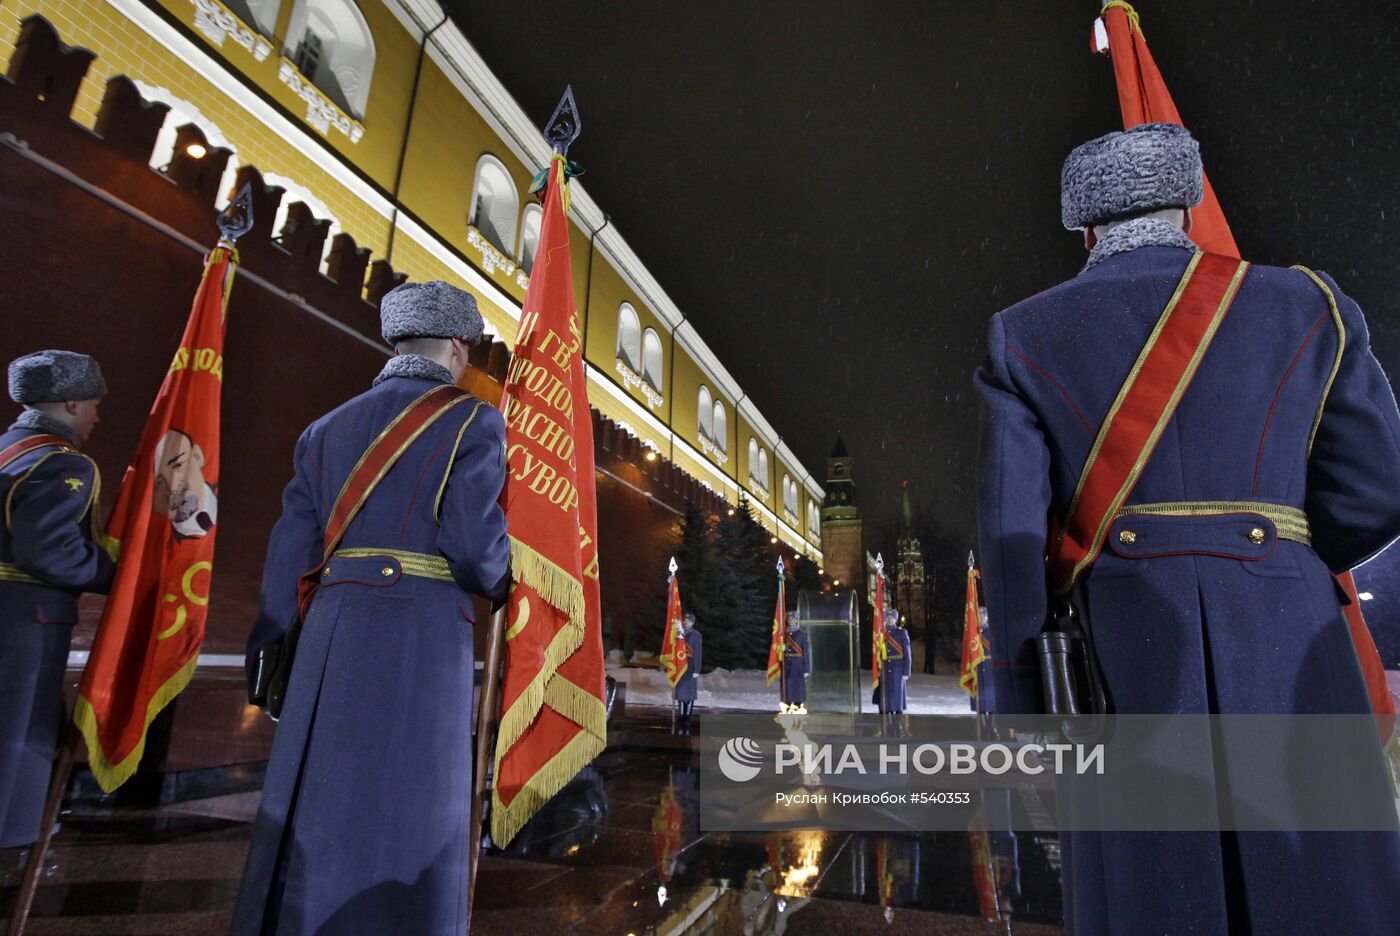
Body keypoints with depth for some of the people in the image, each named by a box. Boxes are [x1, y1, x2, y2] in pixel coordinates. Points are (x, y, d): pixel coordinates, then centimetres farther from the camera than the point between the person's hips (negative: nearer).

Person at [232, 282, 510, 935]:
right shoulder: (472, 421, -1)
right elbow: (476, 541, -12)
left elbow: (292, 543, 12)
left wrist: (269, 640, 17)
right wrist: (497, 584, 9)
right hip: (422, 629, -5)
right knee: (406, 815, 2)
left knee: (311, 810, 15)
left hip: (332, 627, 6)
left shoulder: (331, 426, 16)